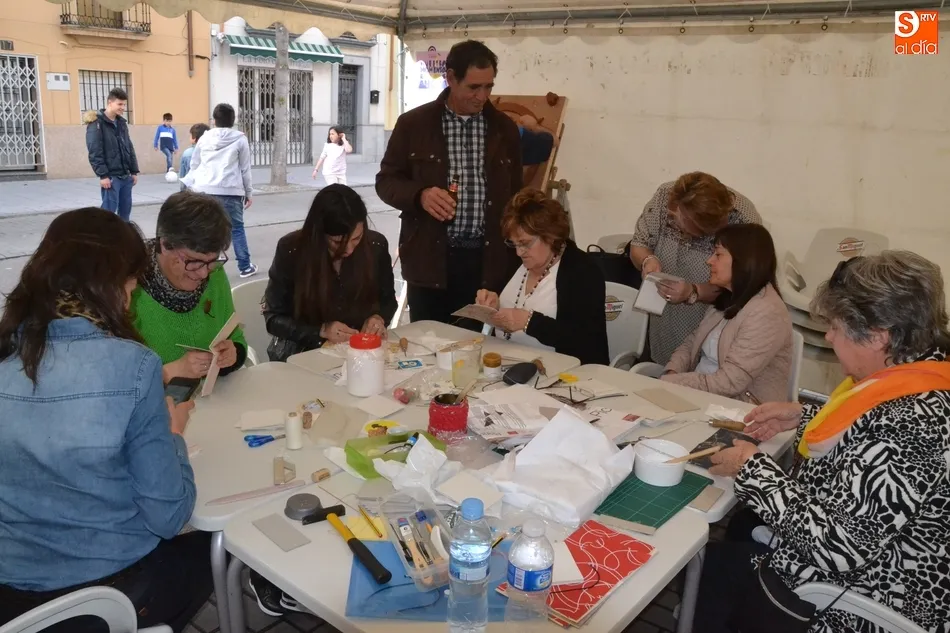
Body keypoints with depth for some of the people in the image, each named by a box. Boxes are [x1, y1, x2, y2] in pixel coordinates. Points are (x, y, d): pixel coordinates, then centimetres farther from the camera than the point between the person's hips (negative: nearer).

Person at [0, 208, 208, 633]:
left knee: (181, 547, 32)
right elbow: (168, 516, -16)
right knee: (206, 547, 27)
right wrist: (172, 434, 0)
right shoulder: (131, 366, -22)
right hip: (106, 591, -5)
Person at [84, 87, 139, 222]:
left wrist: (134, 171, 13)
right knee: (109, 210, -7)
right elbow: (95, 152, -14)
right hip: (110, 176, -7)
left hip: (126, 176, 7)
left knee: (125, 209, 10)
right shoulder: (96, 123, -8)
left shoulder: (122, 122, 14)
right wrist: (103, 175, -19)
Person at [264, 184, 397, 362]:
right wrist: (321, 331, -18)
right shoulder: (291, 250, -13)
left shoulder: (376, 245, -7)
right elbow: (274, 318, -5)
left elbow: (388, 300, 8)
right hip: (305, 354, -2)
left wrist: (379, 318, -12)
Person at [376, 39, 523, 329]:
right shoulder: (413, 123, 1)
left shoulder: (505, 129, 7)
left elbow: (515, 194, 12)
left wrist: (516, 258, 9)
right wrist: (420, 195, -16)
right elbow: (386, 180, 5)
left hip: (487, 261, 2)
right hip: (430, 259, -1)